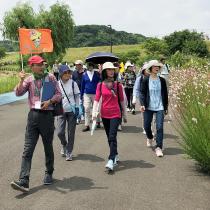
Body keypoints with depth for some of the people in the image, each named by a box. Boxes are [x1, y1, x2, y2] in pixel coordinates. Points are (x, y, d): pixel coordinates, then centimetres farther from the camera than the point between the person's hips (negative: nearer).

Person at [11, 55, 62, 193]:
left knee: (48, 147, 12)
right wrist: (21, 81, -19)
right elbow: (18, 93, -4)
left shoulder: (50, 77, 4)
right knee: (28, 149, -6)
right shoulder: (29, 80, 7)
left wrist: (50, 101, -12)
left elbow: (59, 94, 4)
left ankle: (49, 174, 31)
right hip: (33, 115, 1)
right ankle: (24, 181, -8)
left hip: (47, 115, -1)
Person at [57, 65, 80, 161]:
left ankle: (69, 152, 17)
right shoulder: (57, 84, -1)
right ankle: (64, 145, 27)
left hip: (72, 111, -1)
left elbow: (77, 96, 2)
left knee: (71, 133, 3)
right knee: (60, 132, -5)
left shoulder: (73, 83, -3)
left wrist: (77, 108, -4)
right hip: (61, 111, 1)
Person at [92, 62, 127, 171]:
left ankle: (111, 160, -18)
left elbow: (121, 100, 7)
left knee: (112, 137, -14)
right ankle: (115, 155, 31)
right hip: (104, 114, 3)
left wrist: (124, 115, 10)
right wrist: (94, 112, -14)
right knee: (109, 137, 13)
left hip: (115, 114, -3)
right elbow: (97, 99, -1)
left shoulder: (118, 85, 1)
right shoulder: (100, 85, 4)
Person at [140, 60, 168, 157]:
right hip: (148, 107, 0)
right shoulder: (146, 80, -2)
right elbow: (142, 93, -4)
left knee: (159, 127, -8)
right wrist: (142, 104, -18)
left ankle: (158, 147, -1)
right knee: (146, 126, 11)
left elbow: (165, 94, 9)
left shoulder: (162, 80, 3)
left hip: (160, 107, 0)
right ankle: (149, 138, 43)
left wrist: (166, 107, 10)